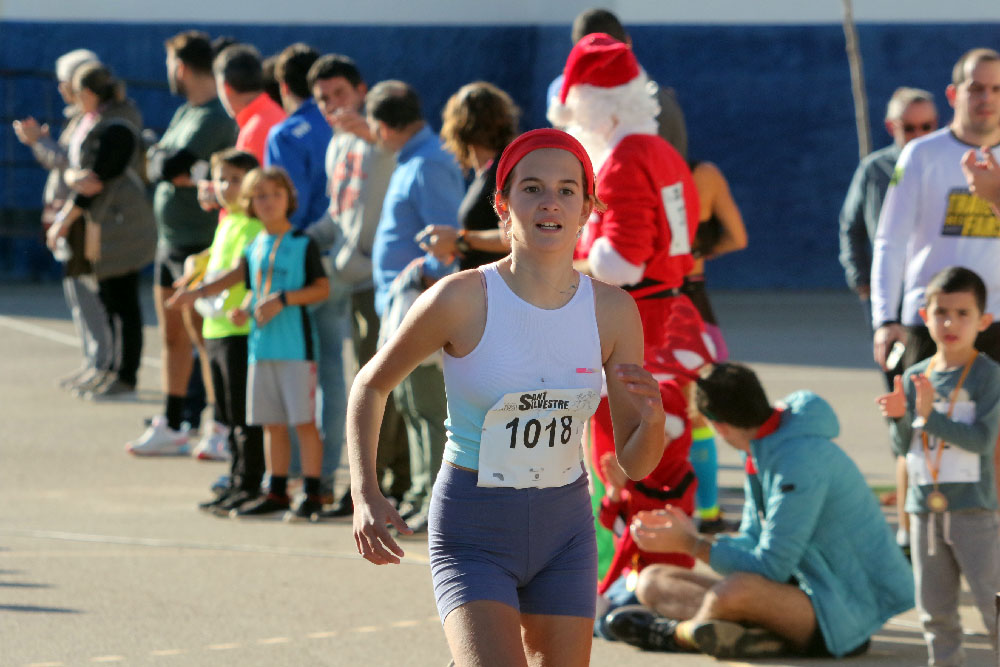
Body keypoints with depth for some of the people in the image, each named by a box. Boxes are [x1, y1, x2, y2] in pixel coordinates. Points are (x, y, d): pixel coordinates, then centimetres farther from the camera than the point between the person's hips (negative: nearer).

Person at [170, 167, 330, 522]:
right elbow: (255, 289, 16)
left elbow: (322, 288, -8)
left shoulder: (303, 244, -4)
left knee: (304, 420, -6)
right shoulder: (255, 248, 13)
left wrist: (282, 299, -16)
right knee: (272, 423, 10)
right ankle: (277, 493, 18)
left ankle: (312, 495, -2)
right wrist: (245, 309, -3)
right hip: (262, 344, 6)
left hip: (296, 343, -6)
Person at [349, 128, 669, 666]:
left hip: (565, 526, 4)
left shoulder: (613, 311, -4)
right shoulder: (462, 299, -14)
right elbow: (370, 385, 2)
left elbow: (634, 465, 2)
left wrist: (652, 419, -21)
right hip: (472, 531, -4)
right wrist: (365, 495, -10)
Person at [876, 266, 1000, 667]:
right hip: (925, 505, 5)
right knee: (934, 608, 11)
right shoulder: (915, 377, 7)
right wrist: (899, 419, -12)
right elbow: (903, 448, 8)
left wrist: (930, 416, -24)